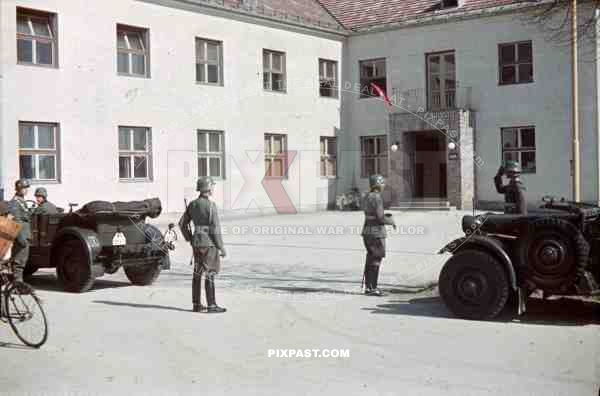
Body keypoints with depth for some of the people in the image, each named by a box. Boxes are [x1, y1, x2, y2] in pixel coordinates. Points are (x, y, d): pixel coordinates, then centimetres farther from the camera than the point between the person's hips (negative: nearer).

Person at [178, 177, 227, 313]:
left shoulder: (192, 204, 6)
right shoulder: (211, 205, -16)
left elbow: (182, 224, 10)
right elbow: (215, 228, -18)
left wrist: (190, 240, 18)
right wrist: (221, 247, -12)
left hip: (197, 242, 7)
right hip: (209, 243, -7)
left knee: (197, 273, 11)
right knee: (210, 275, -3)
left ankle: (197, 305, 16)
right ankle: (211, 306, 0)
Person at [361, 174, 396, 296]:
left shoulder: (368, 196, 13)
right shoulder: (377, 197, -16)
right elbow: (380, 217, -19)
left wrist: (386, 216, 17)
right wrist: (391, 221, -2)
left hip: (367, 231, 10)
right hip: (376, 232, -10)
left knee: (370, 259, 13)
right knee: (376, 260, -5)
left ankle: (368, 286, 18)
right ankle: (372, 288, -2)